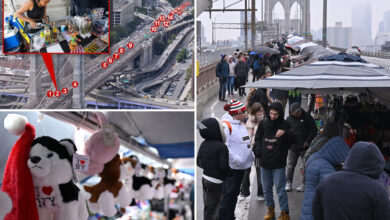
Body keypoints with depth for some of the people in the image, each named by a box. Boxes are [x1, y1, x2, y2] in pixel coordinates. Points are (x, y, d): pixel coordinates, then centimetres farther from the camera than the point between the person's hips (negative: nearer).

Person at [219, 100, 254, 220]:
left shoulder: (241, 124, 14)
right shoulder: (226, 125, -16)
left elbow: (246, 142, 24)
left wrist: (251, 155, 12)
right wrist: (236, 159, -23)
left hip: (242, 166, 9)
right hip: (231, 167, -9)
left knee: (235, 193, 17)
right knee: (228, 194, -5)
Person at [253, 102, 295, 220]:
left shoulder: (284, 125, -7)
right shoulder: (263, 124, 4)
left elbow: (291, 142, -12)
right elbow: (257, 139, 14)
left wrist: (285, 134, -30)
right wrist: (258, 150, -3)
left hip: (278, 163, -4)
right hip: (264, 162, 4)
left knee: (280, 189, 0)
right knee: (266, 188, 15)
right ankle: (270, 210, 30)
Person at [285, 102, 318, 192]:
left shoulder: (307, 117, -5)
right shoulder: (289, 119, 5)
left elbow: (314, 130, -3)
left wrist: (308, 142, -10)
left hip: (305, 147, -3)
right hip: (292, 147, 3)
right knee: (290, 165, 6)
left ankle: (304, 184, 8)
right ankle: (288, 183, 17)